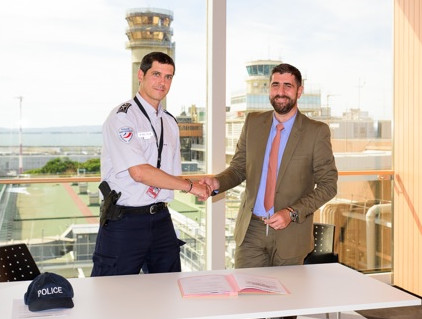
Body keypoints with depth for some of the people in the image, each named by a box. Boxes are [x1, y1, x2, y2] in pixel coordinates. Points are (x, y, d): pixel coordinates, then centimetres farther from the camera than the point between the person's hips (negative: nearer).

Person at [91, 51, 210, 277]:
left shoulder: (169, 122, 13)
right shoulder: (122, 117, -10)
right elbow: (139, 172, -20)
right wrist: (190, 186, -13)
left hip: (161, 218, 7)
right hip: (124, 222, -6)